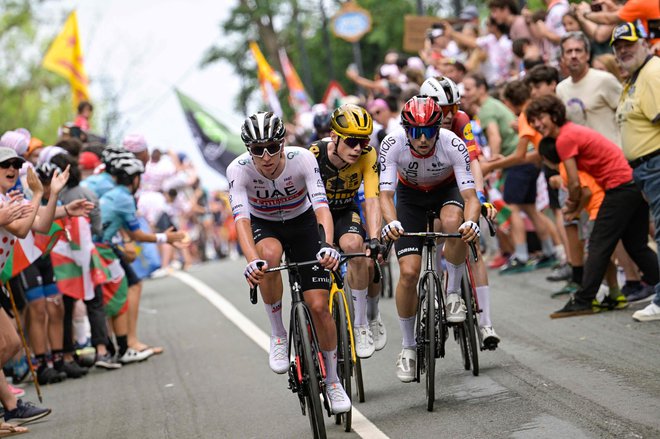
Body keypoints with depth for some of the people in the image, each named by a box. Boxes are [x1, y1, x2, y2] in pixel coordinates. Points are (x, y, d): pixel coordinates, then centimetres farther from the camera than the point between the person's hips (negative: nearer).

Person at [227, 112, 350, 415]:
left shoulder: (302, 159, -29)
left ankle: (333, 380, 12)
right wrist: (252, 260, -56)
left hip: (302, 223, 0)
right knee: (270, 255, -38)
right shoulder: (239, 169, -28)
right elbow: (241, 218, -38)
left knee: (318, 305, -11)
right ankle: (278, 335, -17)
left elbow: (321, 206, -38)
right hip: (263, 226, 0)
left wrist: (328, 245, -57)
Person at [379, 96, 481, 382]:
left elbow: (470, 196, -34)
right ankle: (408, 347, 5)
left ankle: (453, 293, -14)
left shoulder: (453, 145, -32)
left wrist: (471, 221, -56)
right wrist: (390, 222, -54)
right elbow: (385, 194, -33)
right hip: (410, 195, 1)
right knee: (409, 271, -13)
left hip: (447, 190, -1)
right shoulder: (392, 145, -30)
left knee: (453, 222, -38)